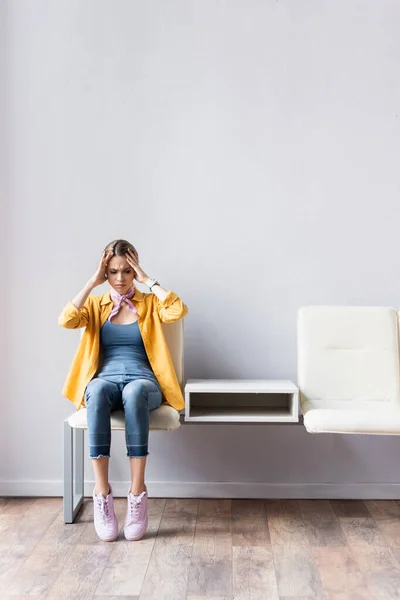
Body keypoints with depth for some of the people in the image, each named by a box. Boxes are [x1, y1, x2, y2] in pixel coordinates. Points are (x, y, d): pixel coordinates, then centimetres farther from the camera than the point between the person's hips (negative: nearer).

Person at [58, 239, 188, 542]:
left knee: (133, 393, -39)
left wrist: (148, 280, -5)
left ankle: (138, 492, -34)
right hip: (105, 381, 1)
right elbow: (66, 320, -7)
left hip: (143, 383, -1)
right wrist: (93, 281, -4)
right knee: (97, 391, -38)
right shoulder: (95, 304, 15)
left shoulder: (150, 303, 12)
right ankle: (102, 492, -33)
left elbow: (179, 311, -11)